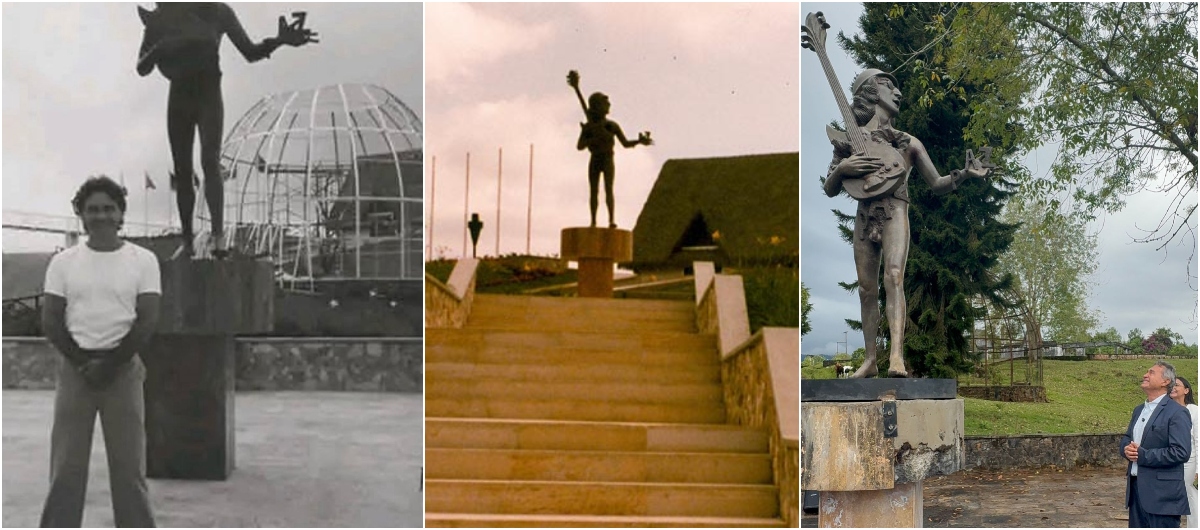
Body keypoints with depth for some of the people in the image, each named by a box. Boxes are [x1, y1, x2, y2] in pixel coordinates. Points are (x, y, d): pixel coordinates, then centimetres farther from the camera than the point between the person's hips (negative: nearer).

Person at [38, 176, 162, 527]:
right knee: (66, 465, 2)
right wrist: (83, 361, -10)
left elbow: (147, 320, -4)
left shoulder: (143, 261, 1)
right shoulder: (64, 262, 6)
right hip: (74, 369, 1)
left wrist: (110, 364, -12)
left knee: (129, 465, 3)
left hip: (124, 369, -1)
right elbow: (50, 320, 2)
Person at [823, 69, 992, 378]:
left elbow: (937, 184, 16)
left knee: (894, 277, -21)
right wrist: (841, 167, -8)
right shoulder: (851, 141, 15)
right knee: (867, 289, 2)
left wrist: (965, 174, -2)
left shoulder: (908, 143, 16)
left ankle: (897, 356, -33)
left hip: (894, 214, -2)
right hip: (864, 218, 2)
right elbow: (830, 190, 13)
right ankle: (870, 359, 9)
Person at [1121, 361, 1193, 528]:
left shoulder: (1177, 413, -11)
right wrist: (1126, 448, -1)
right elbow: (1126, 438, 24)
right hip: (1136, 488, 8)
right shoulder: (1139, 410, 17)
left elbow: (1181, 452, -19)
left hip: (1162, 493, -8)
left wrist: (1143, 455, -19)